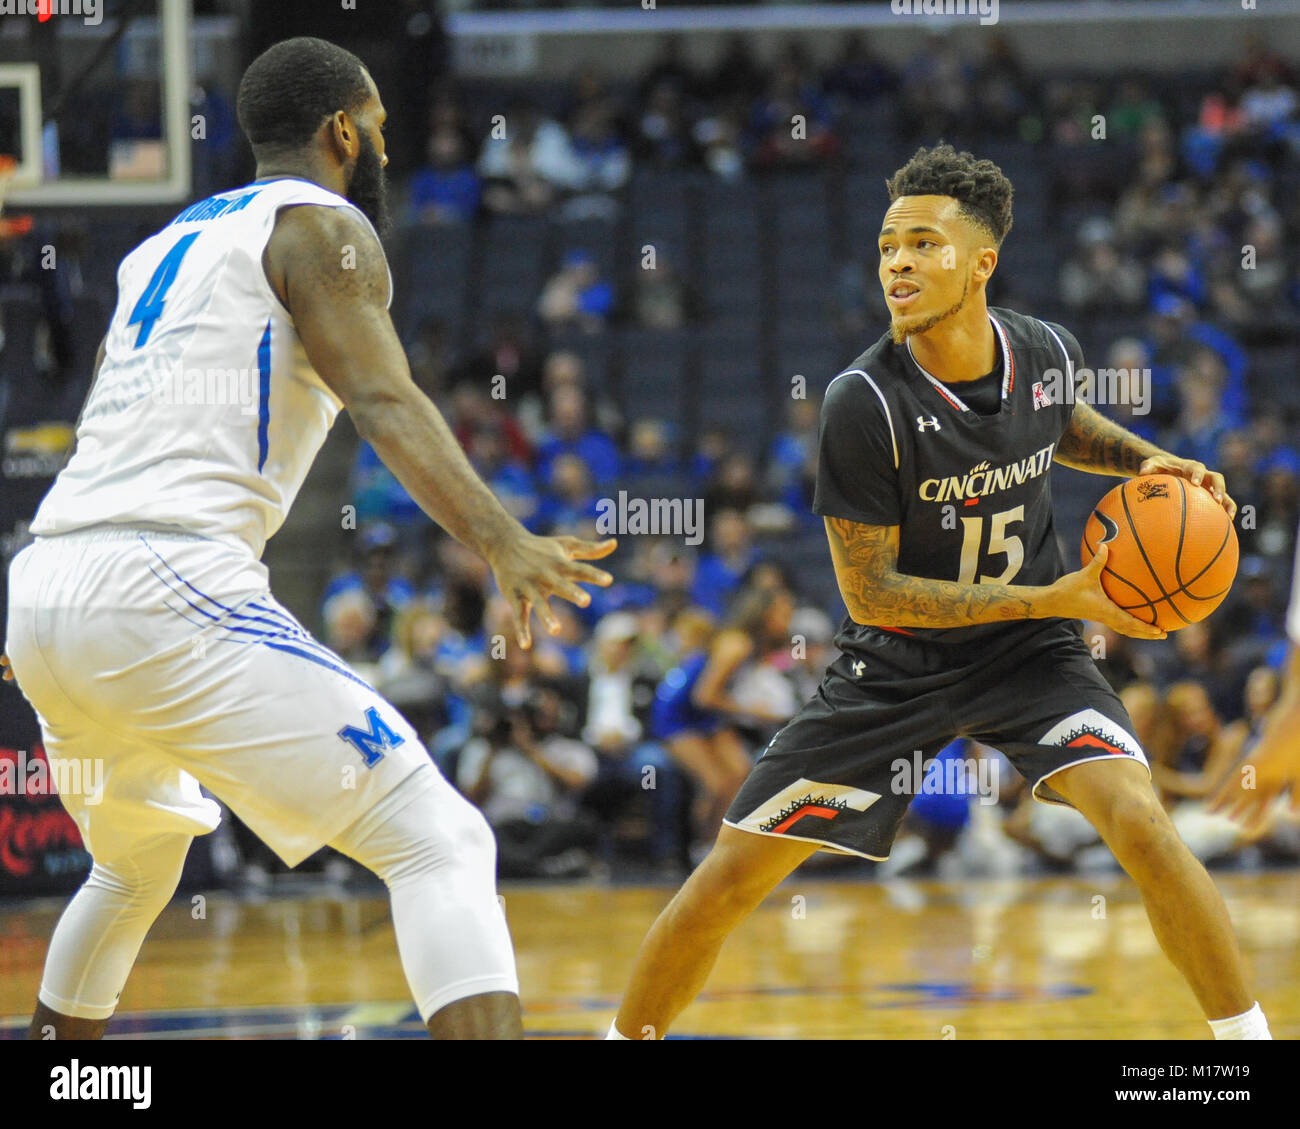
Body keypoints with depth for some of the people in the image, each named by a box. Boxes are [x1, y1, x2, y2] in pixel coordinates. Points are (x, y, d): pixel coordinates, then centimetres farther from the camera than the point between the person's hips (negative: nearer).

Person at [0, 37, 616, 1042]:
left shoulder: (163, 244, 28)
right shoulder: (323, 227, 3)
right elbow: (382, 399, -15)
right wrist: (499, 538, -29)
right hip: (169, 592, -9)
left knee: (139, 864, 34)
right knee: (438, 843, -10)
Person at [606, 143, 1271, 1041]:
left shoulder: (1048, 352, -10)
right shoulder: (867, 403, -24)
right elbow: (870, 593, -21)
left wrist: (1149, 461, -1)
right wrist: (1058, 599, -25)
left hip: (1028, 655, 2)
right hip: (896, 662, -2)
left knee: (1139, 820, -22)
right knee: (730, 876, -3)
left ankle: (1246, 1035, -9)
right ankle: (627, 1040, 20)